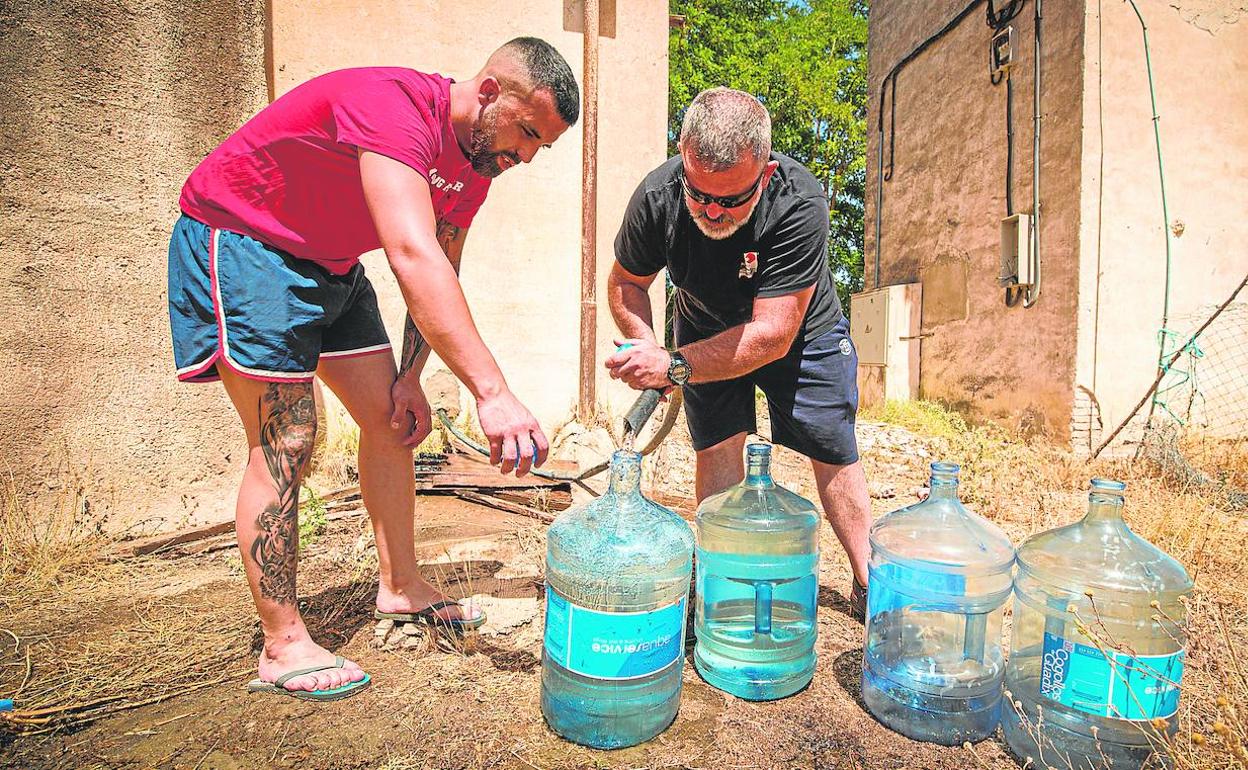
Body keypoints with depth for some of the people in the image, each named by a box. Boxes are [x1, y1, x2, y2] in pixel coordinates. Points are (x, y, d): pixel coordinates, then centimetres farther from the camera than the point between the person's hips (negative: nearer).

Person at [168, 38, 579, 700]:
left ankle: (401, 586, 18)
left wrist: (410, 378, -4)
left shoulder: (477, 162, -3)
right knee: (284, 442, -12)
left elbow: (440, 275, 4)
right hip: (239, 240, -8)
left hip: (328, 265, 8)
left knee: (391, 420, 3)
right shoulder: (392, 104, -30)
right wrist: (490, 391, -50)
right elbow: (413, 258, -45)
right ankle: (282, 648, 1)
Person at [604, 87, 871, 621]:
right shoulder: (656, 197, -27)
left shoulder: (799, 205, -37)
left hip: (800, 330, -1)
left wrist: (675, 366, -44)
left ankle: (868, 582, 22)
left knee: (835, 454, 3)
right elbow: (625, 282, -10)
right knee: (716, 449, -10)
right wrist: (648, 350, -26)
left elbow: (772, 335, -38)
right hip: (706, 329, 2)